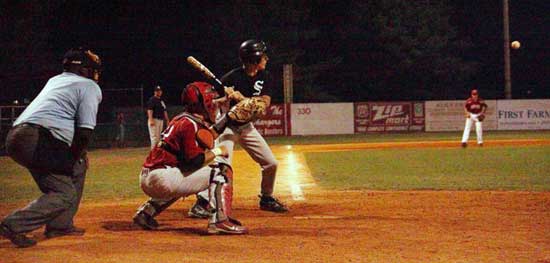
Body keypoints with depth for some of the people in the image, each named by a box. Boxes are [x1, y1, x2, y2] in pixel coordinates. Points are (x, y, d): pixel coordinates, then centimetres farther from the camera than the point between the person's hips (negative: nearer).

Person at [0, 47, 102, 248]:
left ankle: (60, 225, 23)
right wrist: (74, 156, 8)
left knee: (78, 166, 25)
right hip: (39, 142, -9)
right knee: (65, 195, -7)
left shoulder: (55, 80, 30)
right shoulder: (89, 86, 6)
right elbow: (85, 131, -4)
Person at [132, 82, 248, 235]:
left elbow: (209, 135, 28)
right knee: (222, 171, -8)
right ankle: (220, 220, -20)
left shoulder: (181, 120, 16)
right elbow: (195, 160, -19)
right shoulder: (189, 124, -11)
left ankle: (146, 212, 31)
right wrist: (217, 151, -4)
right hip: (161, 179, -9)